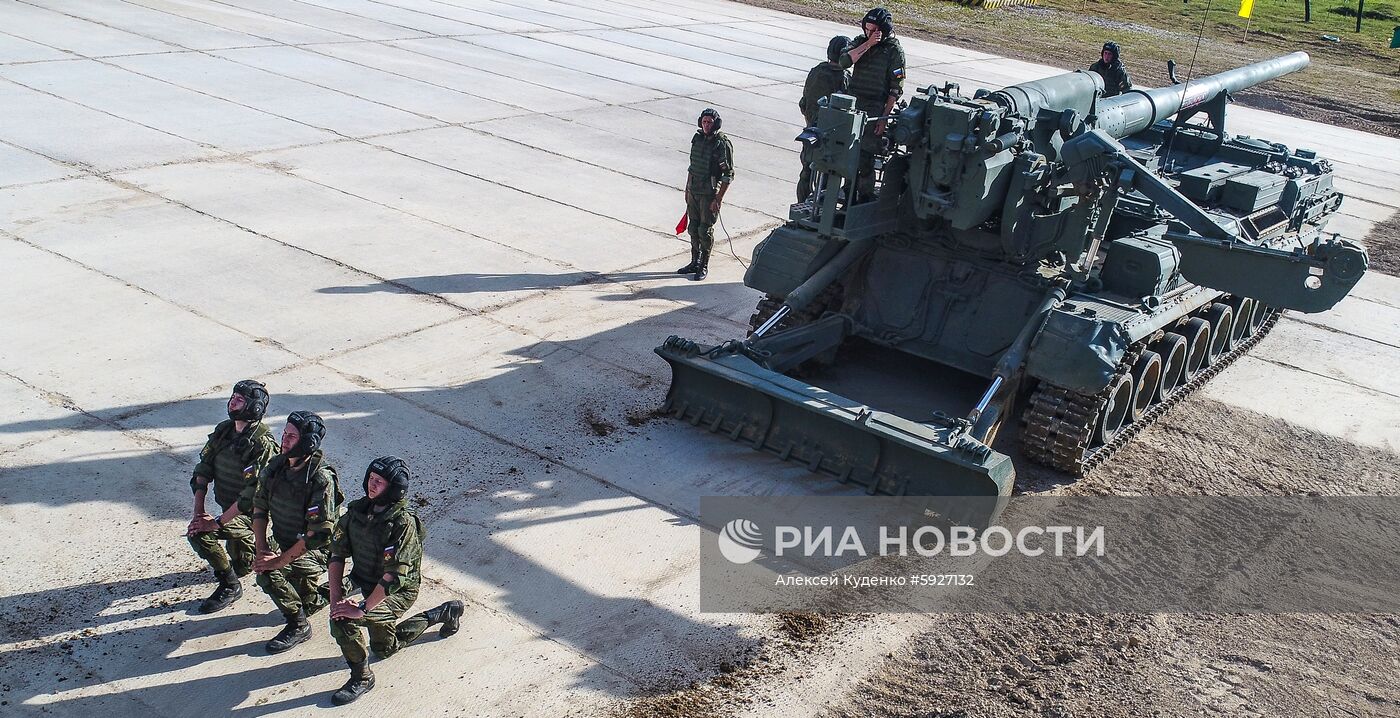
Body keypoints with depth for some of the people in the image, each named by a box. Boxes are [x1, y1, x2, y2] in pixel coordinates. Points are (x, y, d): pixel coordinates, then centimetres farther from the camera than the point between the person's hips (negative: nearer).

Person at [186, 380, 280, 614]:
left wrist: (217, 522, -28)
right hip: (231, 507, 8)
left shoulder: (262, 444, -25)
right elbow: (203, 471, 1)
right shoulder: (224, 430, -1)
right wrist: (198, 511, -10)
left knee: (199, 533, -24)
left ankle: (230, 586, -8)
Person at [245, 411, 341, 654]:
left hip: (316, 549, -8)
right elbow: (259, 508, 5)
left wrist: (280, 560, -26)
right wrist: (261, 549, -8)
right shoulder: (275, 466, -4)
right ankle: (314, 598, 28)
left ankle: (299, 625, -4)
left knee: (269, 573, -25)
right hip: (284, 542, 8)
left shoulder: (322, 479, -26)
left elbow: (318, 534, -27)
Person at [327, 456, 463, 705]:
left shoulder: (403, 523, -29)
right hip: (366, 585, 8)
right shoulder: (357, 510, -9)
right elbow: (337, 553, -6)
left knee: (343, 620, -30)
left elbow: (393, 577, -32)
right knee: (384, 649, 26)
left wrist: (362, 609, -33)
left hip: (398, 592, -8)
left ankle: (361, 677, -8)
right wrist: (335, 596, -16)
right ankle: (445, 613, 41)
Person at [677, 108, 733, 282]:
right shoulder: (697, 138, 6)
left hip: (710, 194, -6)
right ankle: (695, 262, 24)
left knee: (705, 230, -1)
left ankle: (704, 266, 11)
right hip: (693, 191, 6)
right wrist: (687, 189, 17)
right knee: (693, 228, 12)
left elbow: (728, 175, -13)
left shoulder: (723, 144, -14)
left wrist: (718, 199, -16)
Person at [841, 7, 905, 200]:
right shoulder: (862, 43, 9)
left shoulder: (894, 51, -6)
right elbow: (845, 61, -9)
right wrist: (868, 44, -16)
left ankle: (865, 196, 3)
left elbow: (896, 89, -8)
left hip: (874, 111, -5)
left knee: (865, 157, -7)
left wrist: (884, 117, -14)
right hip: (852, 106, 5)